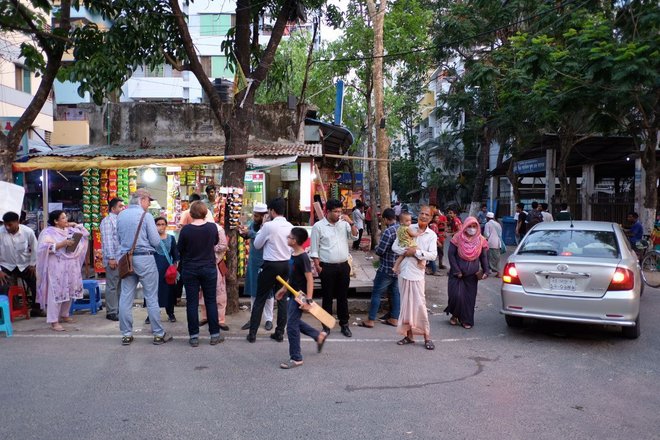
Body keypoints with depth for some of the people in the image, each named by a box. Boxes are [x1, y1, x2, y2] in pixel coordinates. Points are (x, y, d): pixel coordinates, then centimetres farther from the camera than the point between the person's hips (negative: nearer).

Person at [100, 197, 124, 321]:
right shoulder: (107, 221, -5)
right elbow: (107, 240, -12)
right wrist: (111, 258, -17)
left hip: (123, 259, 7)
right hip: (113, 260, -7)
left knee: (121, 286, 11)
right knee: (112, 287, -1)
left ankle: (120, 310, 18)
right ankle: (111, 312, 5)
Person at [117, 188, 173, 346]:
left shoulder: (120, 215, 6)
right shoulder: (146, 215, -9)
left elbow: (119, 238, 14)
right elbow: (156, 241, -9)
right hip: (144, 258, -5)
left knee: (126, 297, 8)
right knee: (151, 298, 1)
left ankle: (126, 334, 13)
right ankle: (158, 334, 8)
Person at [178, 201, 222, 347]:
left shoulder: (186, 229, -13)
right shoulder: (212, 227, -7)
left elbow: (180, 249, -1)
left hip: (190, 270, -1)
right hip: (209, 269, 1)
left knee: (192, 303, 6)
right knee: (211, 301, 10)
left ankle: (194, 336, 10)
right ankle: (215, 335, 14)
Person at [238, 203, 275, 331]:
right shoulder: (253, 223, 1)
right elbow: (247, 236, 13)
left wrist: (249, 233, -28)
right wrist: (243, 232, -7)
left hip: (265, 263, -6)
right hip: (253, 261, 7)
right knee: (253, 291, 14)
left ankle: (268, 319, 19)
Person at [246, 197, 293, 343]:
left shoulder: (268, 226, -15)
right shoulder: (290, 227, 2)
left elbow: (257, 244, -3)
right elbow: (292, 247, 9)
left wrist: (260, 231, 10)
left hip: (271, 265, -5)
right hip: (285, 264, 5)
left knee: (260, 299, 5)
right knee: (282, 298, 11)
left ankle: (252, 333, 8)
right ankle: (280, 332, 15)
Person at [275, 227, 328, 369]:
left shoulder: (303, 258, -20)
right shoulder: (294, 255, 7)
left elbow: (309, 279, -22)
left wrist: (308, 300, -26)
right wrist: (283, 289, 25)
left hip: (300, 296, -10)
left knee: (292, 325, -5)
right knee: (294, 321, 20)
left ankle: (296, 358, 7)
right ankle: (319, 335, 34)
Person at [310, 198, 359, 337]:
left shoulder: (344, 224, 5)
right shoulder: (318, 226, -6)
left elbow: (355, 237, 2)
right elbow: (314, 249, -5)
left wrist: (351, 223, -11)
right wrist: (317, 266, -10)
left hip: (343, 266, 4)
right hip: (327, 267, -3)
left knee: (343, 297, 10)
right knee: (328, 297, 6)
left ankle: (344, 324, 20)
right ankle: (327, 325, 16)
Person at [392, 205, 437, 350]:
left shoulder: (432, 235, 1)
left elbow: (433, 255, -12)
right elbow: (394, 247, 1)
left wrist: (416, 252, -18)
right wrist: (407, 251, -15)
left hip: (417, 273, -2)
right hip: (404, 272, 3)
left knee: (420, 304, -4)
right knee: (405, 304, 10)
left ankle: (427, 337, 9)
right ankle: (409, 335, 21)